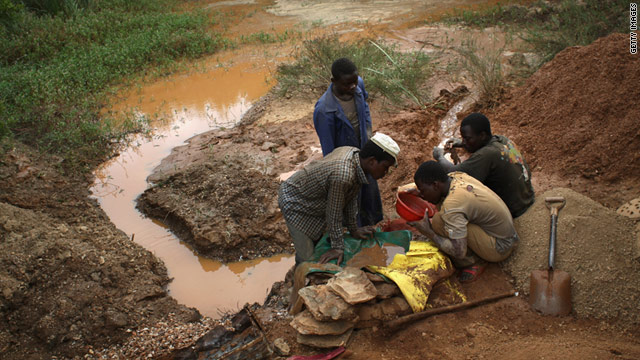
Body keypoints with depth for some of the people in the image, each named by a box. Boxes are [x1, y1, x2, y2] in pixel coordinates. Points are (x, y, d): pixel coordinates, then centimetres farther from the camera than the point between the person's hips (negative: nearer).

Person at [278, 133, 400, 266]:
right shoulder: (342, 176, -39)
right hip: (294, 202, -9)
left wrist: (353, 229, 5)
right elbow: (334, 213, -28)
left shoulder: (356, 154, -11)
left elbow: (351, 198, -1)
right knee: (307, 256, -4)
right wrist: (337, 248, -18)